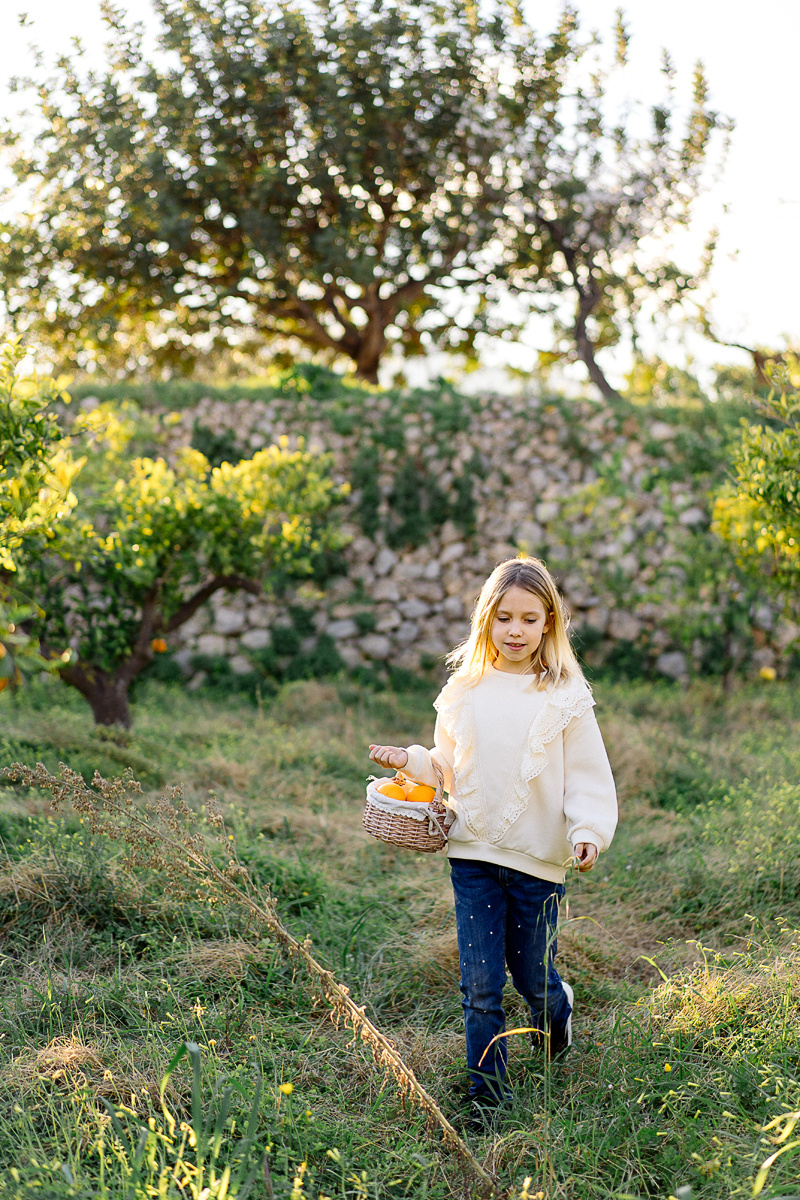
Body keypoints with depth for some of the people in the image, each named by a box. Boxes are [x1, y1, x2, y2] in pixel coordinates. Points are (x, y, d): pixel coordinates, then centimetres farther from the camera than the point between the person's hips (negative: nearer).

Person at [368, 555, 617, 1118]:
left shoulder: (564, 697, -4)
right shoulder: (464, 691, 4)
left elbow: (588, 776, -3)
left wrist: (589, 830, -18)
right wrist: (409, 761, -2)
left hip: (539, 858, -2)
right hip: (474, 852, 2)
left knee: (531, 973, 11)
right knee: (481, 983, 1)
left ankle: (556, 1006, 46)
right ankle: (487, 1092, 15)